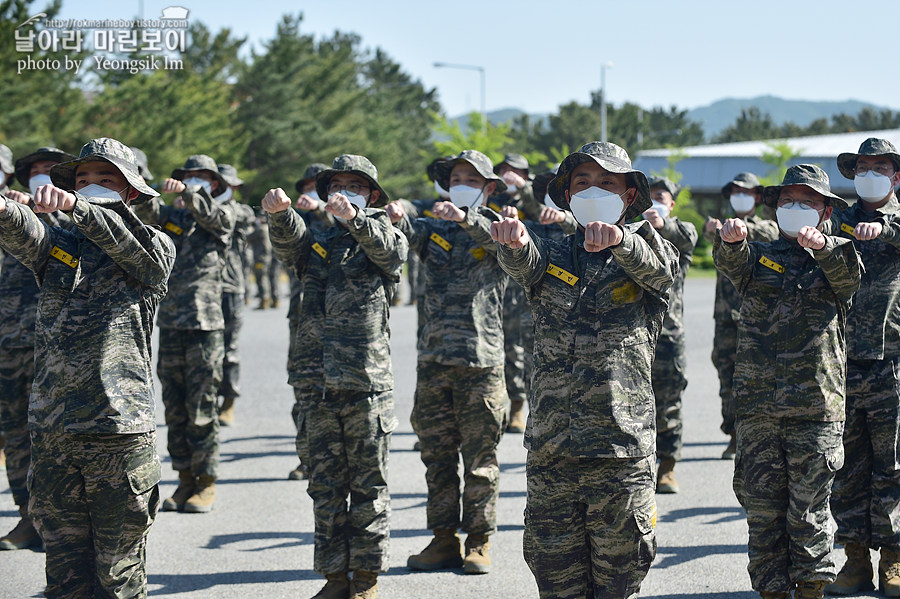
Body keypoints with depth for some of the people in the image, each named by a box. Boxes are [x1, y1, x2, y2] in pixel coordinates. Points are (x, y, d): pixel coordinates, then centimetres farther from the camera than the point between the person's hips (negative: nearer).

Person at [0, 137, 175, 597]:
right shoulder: (58, 245, 13)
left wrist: (75, 206, -38)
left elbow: (125, 241, -19)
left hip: (120, 431, -3)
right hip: (51, 432, 3)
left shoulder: (153, 251, 4)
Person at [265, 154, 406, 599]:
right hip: (319, 383, 3)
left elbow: (389, 249, -17)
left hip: (368, 383, -3)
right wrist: (279, 212, -30)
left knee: (368, 486, 3)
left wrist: (354, 218, -37)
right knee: (326, 486, 7)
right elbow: (289, 241, -7)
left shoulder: (384, 238, 7)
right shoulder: (317, 243, 15)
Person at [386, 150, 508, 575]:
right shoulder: (435, 229, 13)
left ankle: (479, 541, 11)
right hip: (433, 359, 3)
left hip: (481, 358, -3)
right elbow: (410, 235, -7)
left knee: (480, 457, 3)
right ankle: (444, 539, 16)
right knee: (437, 455, 8)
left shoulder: (493, 230, 5)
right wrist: (396, 218, -30)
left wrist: (466, 218, -36)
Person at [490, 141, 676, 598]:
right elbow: (525, 263, -10)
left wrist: (619, 239, -39)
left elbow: (661, 266, -17)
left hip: (622, 450, -2)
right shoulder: (554, 256, 12)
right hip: (550, 453, 2)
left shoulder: (643, 255, 7)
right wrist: (514, 241, -35)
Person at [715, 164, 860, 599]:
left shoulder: (833, 261, 9)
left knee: (809, 509, 1)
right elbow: (733, 263, -9)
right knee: (762, 507, 4)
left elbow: (849, 272, -14)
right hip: (757, 406, 2)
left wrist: (822, 246, -36)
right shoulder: (759, 257, 12)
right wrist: (732, 240, -34)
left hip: (816, 405, -1)